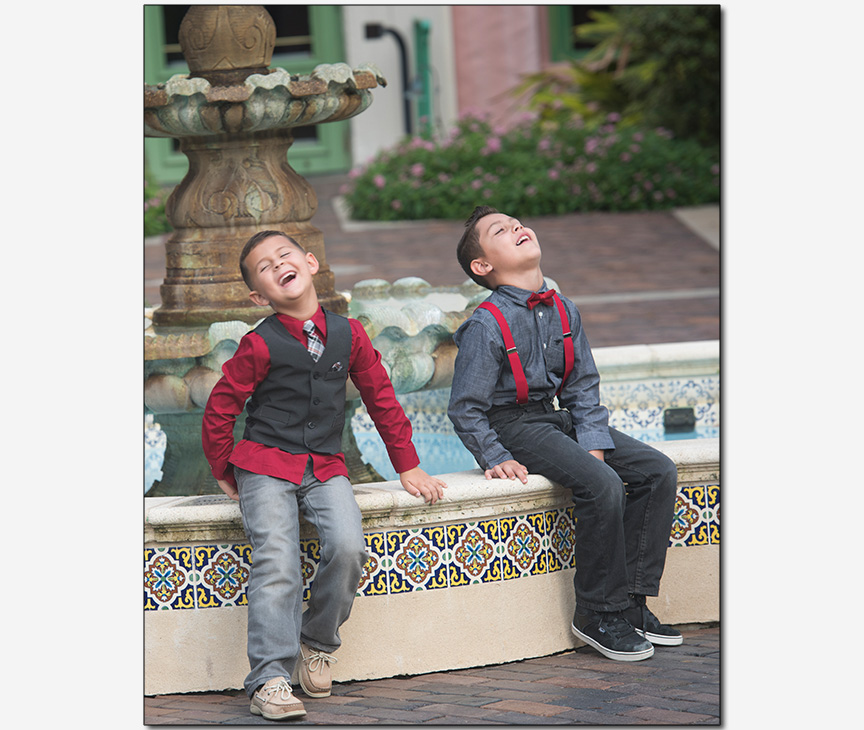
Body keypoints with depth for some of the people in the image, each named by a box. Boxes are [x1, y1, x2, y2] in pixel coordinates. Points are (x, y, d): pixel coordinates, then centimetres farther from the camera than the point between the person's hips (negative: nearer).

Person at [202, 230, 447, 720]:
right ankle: (270, 680, -22)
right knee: (277, 565, -22)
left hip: (325, 467, 3)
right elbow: (220, 410, 4)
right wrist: (224, 472, 11)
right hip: (265, 467, -3)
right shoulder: (260, 346, -6)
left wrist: (408, 466, 17)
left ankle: (318, 642, 1)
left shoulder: (348, 335, 5)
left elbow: (381, 399, 15)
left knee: (348, 547, -23)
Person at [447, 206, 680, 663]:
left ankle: (631, 600, -1)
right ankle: (598, 613, -14)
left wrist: (594, 445, -2)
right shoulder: (486, 326, -15)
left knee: (658, 471, -5)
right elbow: (464, 410, -12)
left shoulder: (562, 312, 5)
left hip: (558, 418, 8)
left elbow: (583, 386, 10)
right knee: (602, 485, -28)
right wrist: (496, 459, -18)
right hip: (512, 425, -8)